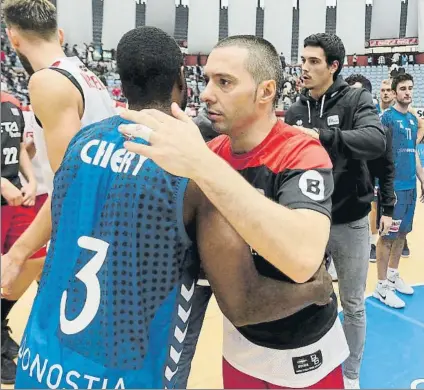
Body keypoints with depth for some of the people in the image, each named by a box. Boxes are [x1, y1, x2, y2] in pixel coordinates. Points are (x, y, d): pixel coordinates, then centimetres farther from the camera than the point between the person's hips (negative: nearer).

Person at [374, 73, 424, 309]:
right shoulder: (387, 117, -8)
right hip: (393, 185, -7)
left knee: (402, 233, 14)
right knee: (388, 236, -1)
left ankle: (393, 275, 29)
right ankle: (382, 287, 8)